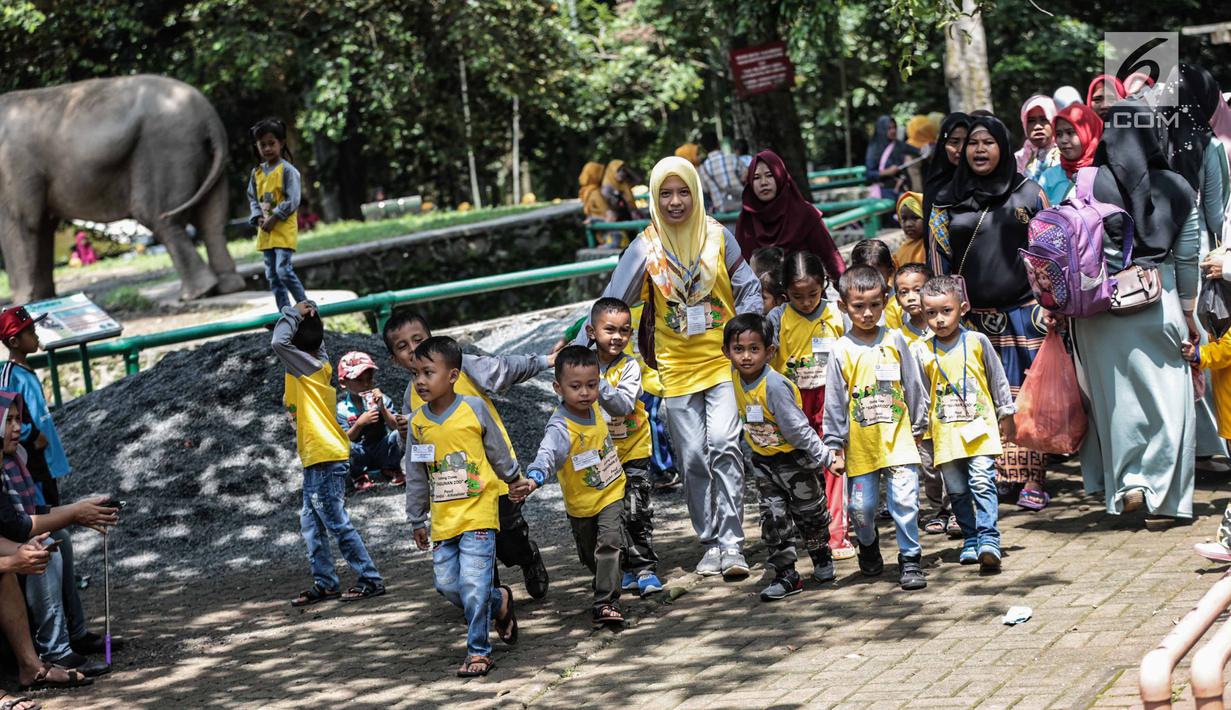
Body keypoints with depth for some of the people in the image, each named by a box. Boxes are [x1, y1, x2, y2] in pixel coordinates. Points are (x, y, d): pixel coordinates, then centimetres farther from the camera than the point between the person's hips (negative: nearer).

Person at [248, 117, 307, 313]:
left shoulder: (287, 170, -8)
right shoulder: (257, 172, 12)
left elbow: (293, 201, -13)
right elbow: (253, 199, 16)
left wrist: (274, 219, -16)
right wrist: (259, 218, -2)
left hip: (284, 230, -7)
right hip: (265, 231, 7)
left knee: (283, 270, -16)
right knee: (272, 275, 7)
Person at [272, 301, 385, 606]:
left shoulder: (307, 365, -15)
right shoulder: (319, 362, 9)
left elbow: (279, 342, -28)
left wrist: (293, 313, -14)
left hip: (324, 459, -9)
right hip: (318, 458, 9)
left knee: (338, 524, -5)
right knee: (311, 524, 13)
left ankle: (371, 579, -1)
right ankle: (324, 583, 16)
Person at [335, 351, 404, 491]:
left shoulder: (381, 399, -3)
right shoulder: (342, 409, -7)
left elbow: (396, 427, -12)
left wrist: (382, 408, -24)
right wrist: (359, 424, -28)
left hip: (382, 454, 1)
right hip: (360, 457, -1)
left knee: (395, 435, -27)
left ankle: (392, 471, 2)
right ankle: (359, 476, -1)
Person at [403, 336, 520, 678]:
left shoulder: (475, 408, -7)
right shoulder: (417, 421, 2)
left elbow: (499, 453, 6)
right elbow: (415, 476, 11)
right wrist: (417, 521, 15)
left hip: (478, 512, -4)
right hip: (443, 519, 4)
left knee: (473, 583, -10)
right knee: (446, 583, 3)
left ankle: (479, 652, 1)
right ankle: (500, 601, 29)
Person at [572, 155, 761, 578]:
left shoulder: (717, 236, -1)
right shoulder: (646, 247, -1)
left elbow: (749, 291, 5)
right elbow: (611, 304, -1)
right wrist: (579, 351, -7)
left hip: (723, 363, -1)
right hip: (676, 369, 1)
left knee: (723, 446, -14)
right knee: (692, 459, 4)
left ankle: (731, 543, -12)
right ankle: (710, 544, 15)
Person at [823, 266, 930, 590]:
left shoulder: (894, 340, 2)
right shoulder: (841, 351, -1)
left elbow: (914, 387, 9)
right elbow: (835, 403, 1)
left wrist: (918, 427, 12)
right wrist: (835, 446, 0)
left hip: (898, 438, 0)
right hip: (860, 445, 0)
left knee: (905, 501, -8)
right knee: (861, 507, 4)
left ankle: (910, 559, 5)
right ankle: (869, 544, 34)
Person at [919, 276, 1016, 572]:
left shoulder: (977, 341, -1)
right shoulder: (924, 351, 2)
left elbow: (998, 379, 8)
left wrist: (1006, 414, 11)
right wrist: (921, 428, 11)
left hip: (979, 427, -2)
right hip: (945, 433, 2)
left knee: (982, 482, -14)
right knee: (956, 490, 8)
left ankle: (988, 539, -17)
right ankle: (970, 539, 19)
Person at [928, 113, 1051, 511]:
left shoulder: (1029, 193, 6)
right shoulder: (947, 202, 10)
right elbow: (940, 261, 10)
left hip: (1025, 313, -1)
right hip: (974, 316, 1)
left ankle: (1032, 479, -1)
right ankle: (998, 477, 5)